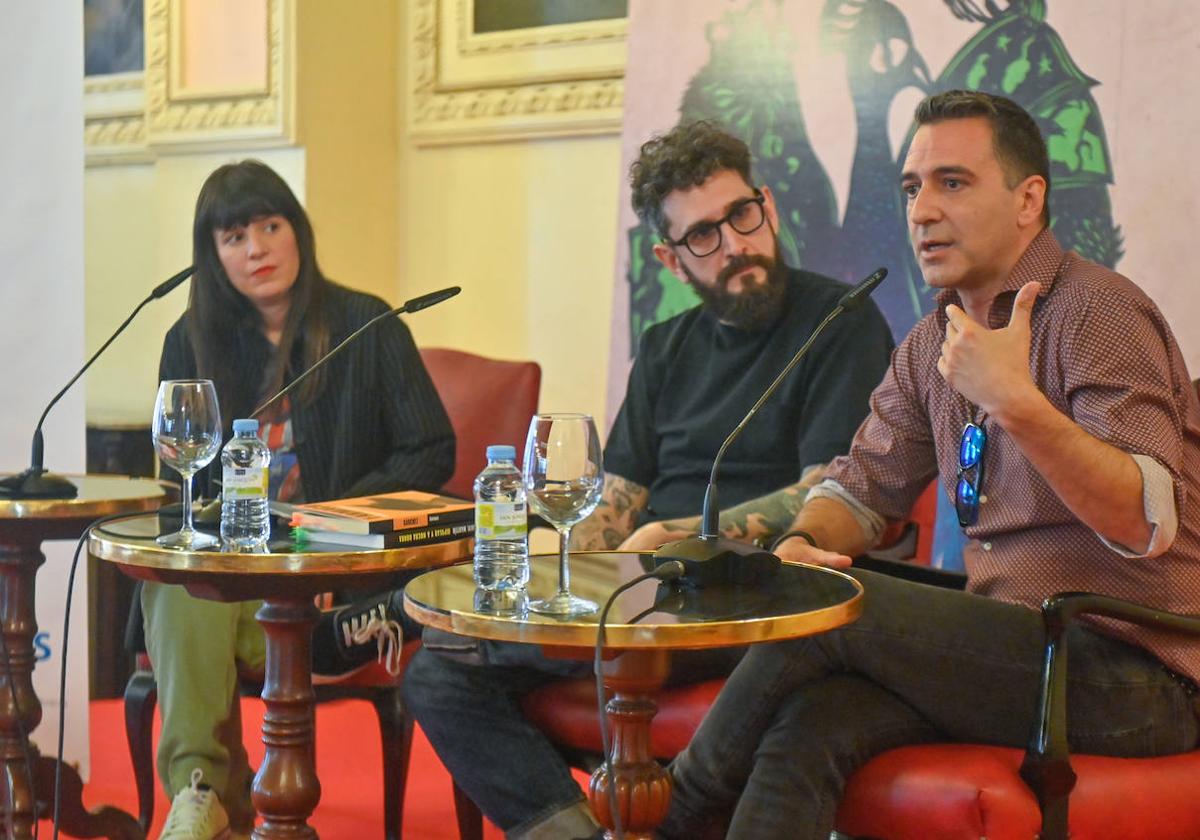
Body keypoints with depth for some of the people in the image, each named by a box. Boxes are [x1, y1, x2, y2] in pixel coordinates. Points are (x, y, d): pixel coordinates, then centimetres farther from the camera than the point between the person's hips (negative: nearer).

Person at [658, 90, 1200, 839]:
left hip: (1135, 671, -6)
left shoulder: (1097, 311, -11)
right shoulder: (934, 342, 13)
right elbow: (862, 487, 19)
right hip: (1014, 645, 6)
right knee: (809, 727, -23)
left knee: (837, 606, -20)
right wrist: (803, 544, -4)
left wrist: (1019, 405, -34)